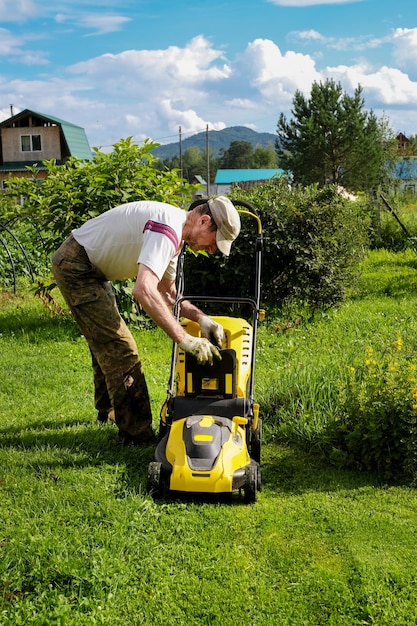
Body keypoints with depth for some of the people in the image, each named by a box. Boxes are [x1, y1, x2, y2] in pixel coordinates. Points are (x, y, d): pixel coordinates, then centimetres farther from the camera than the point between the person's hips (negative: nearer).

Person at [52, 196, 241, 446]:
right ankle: (136, 434, -4)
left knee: (106, 343, 24)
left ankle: (108, 410, 43)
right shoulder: (167, 228, -28)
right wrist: (185, 339, -41)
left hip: (91, 269, 11)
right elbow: (144, 291, -41)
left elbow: (166, 293, 11)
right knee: (121, 349, -11)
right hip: (76, 267, -11)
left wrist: (201, 318, -4)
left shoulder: (174, 231, 5)